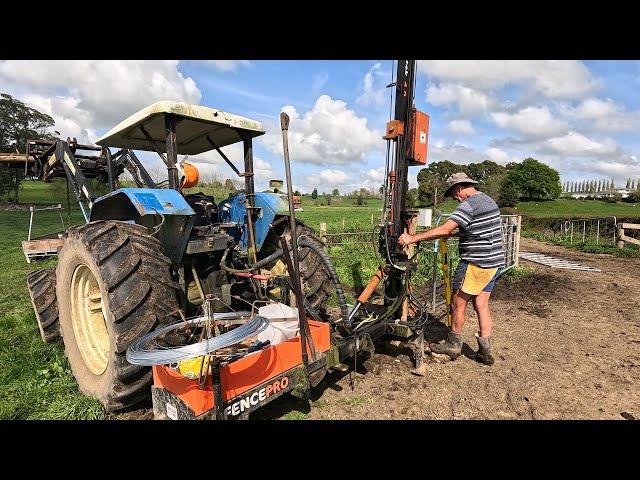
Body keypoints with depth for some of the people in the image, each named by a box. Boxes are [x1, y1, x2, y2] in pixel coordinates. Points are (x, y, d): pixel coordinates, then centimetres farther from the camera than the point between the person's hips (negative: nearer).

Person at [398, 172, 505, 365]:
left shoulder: (469, 205, -17)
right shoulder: (489, 200, 15)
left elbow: (444, 229, -28)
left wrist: (413, 238, -27)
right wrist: (452, 234, 19)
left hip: (476, 264, -10)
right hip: (494, 263, 10)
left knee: (458, 303, 3)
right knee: (481, 305, 13)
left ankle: (453, 346, 17)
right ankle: (485, 351, 18)